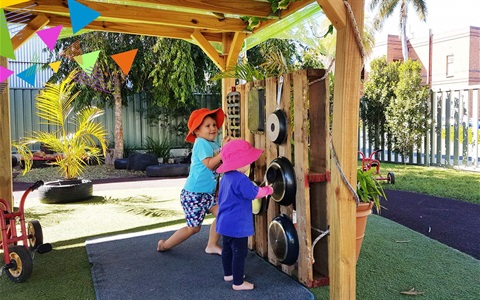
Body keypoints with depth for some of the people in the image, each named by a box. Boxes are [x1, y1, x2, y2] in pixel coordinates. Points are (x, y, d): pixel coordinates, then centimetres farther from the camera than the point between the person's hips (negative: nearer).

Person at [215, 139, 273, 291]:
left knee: (227, 249, 22)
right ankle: (238, 283, 12)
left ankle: (228, 274, 39)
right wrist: (268, 189, -1)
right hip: (237, 225, -10)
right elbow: (255, 193, -18)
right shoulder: (241, 180, -26)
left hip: (225, 222, 10)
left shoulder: (226, 177, 6)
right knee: (239, 253, 2)